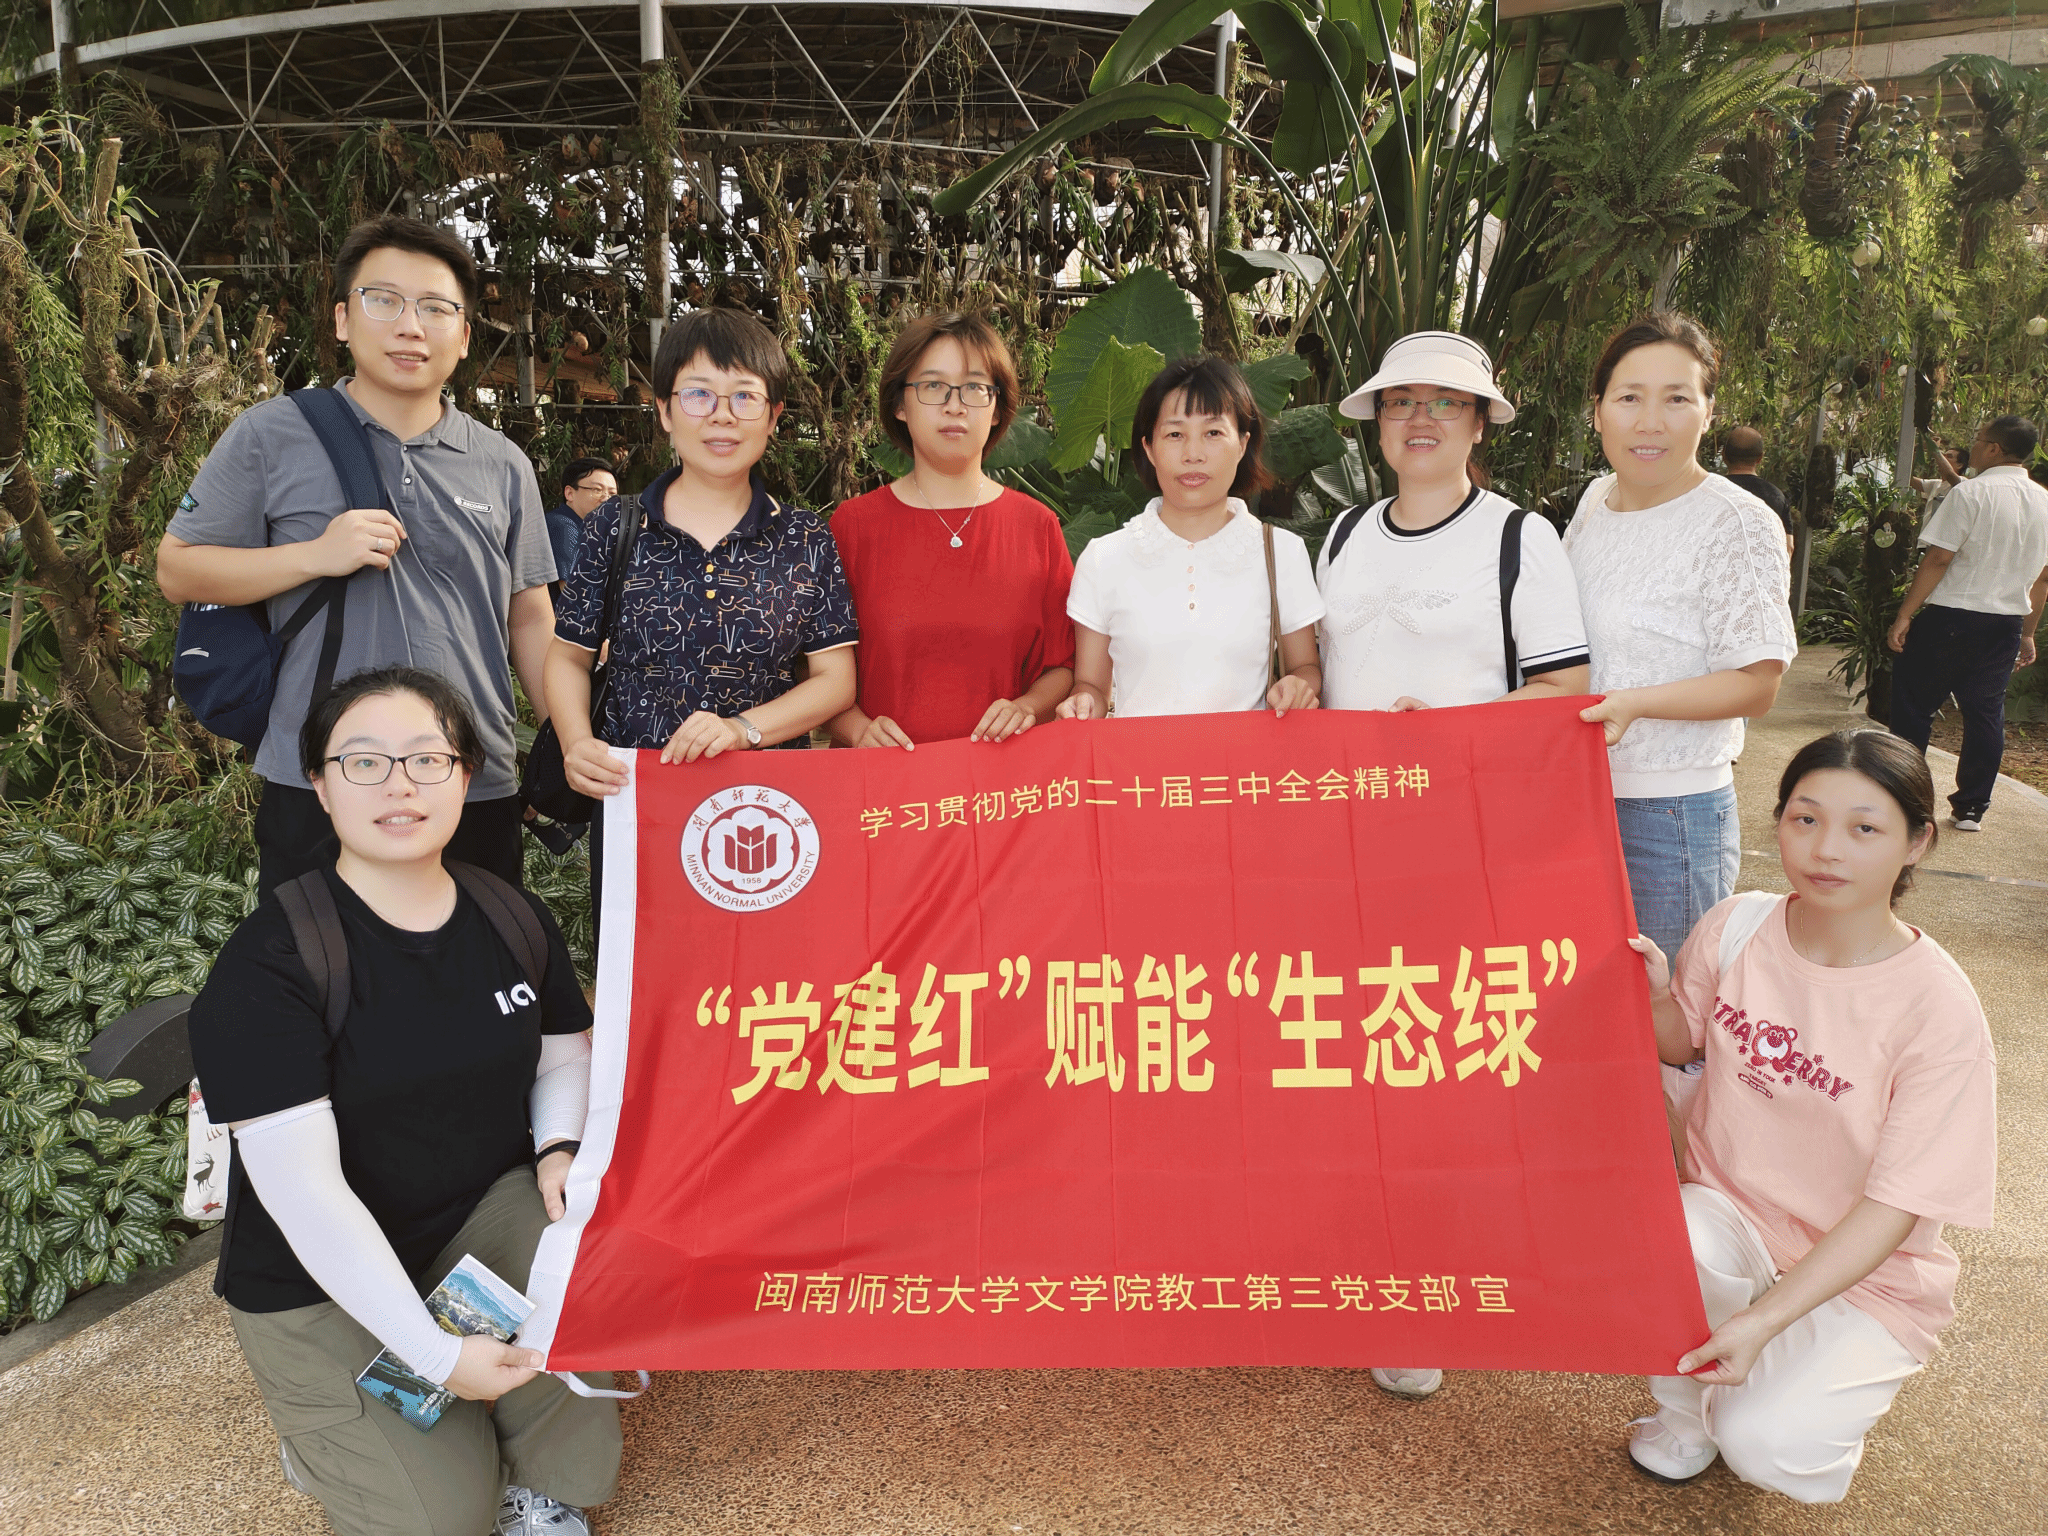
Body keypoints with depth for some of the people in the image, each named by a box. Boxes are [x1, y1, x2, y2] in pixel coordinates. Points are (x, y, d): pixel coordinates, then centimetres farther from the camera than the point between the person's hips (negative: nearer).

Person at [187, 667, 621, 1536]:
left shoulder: (512, 917, -4)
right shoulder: (267, 965, -21)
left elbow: (563, 1047, 12)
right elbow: (302, 1189, -24)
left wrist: (557, 1148, -10)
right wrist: (435, 1354, -25)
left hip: (485, 1213, 4)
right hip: (321, 1283, -4)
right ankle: (331, 1422, 22)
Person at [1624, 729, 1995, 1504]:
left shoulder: (1938, 1008, -21)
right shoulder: (1736, 928, -11)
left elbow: (1893, 1208, -19)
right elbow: (1682, 1042, 9)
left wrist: (1762, 1321, -28)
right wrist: (1657, 996, -16)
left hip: (1866, 1273, -3)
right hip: (1727, 1213, 3)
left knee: (1764, 1443, -24)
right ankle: (1685, 1410, 2)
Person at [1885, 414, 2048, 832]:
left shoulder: (1971, 493, -12)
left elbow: (1938, 559, -16)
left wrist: (1905, 615, -13)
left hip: (1952, 616, -6)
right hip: (2006, 622, 6)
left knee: (1912, 707, 4)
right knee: (1986, 714, 10)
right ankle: (1972, 808, 14)